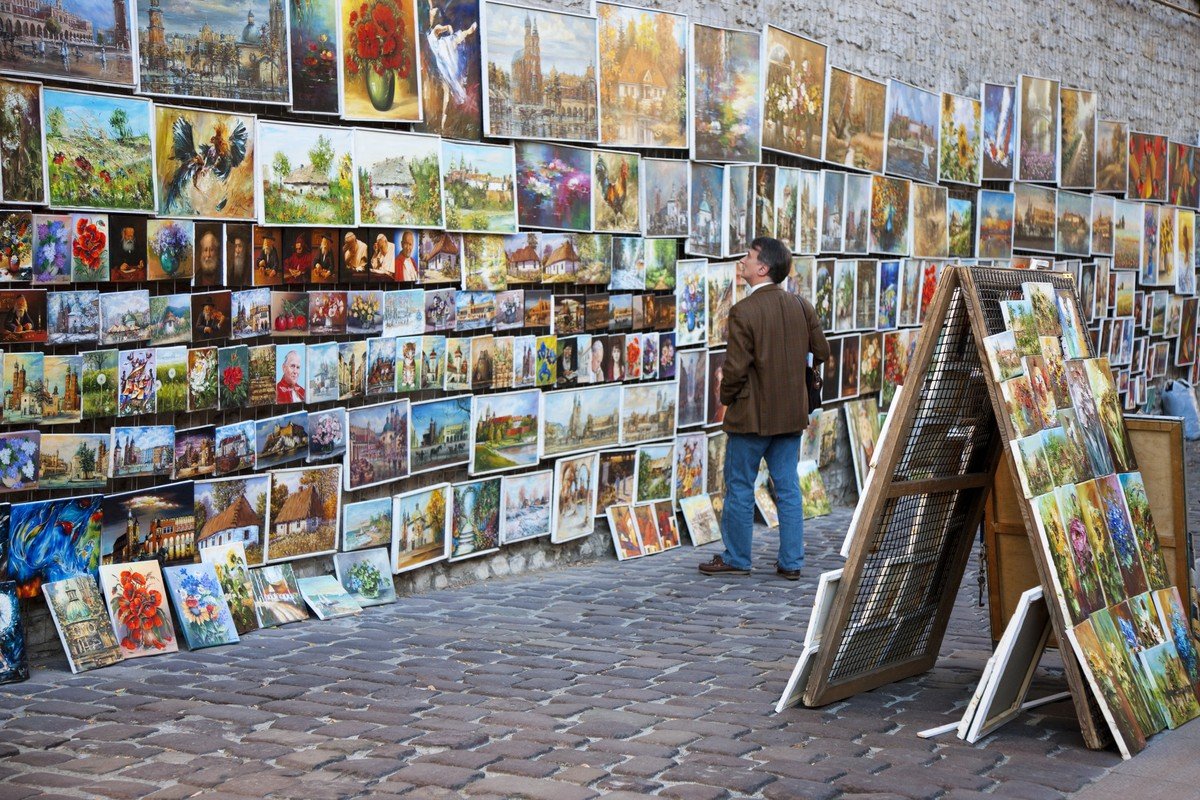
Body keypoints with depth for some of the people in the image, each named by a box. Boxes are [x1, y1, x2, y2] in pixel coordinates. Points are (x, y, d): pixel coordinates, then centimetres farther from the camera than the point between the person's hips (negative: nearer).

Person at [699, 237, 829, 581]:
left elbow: (735, 368, -18)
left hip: (752, 414, -6)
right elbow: (821, 352, 9)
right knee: (788, 488, 11)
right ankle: (791, 562, 14)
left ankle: (736, 559, 16)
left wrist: (727, 397, 0)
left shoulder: (743, 311, -17)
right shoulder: (801, 306, 2)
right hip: (792, 413, 6)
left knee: (740, 488, 7)